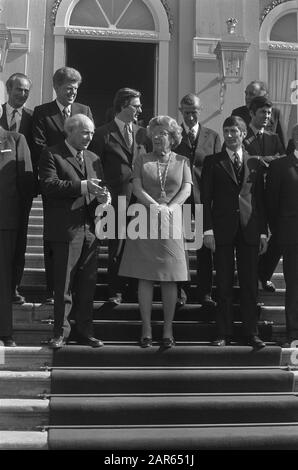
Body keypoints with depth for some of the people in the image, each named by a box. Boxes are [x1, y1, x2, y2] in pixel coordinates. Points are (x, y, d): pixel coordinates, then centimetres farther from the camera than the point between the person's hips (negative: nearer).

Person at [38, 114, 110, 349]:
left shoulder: (93, 158, 19)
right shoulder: (51, 155, -1)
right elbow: (49, 185, -15)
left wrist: (103, 195, -5)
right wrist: (82, 186, -22)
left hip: (90, 228, 6)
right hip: (66, 229, -6)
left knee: (88, 284, 8)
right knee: (64, 284, 0)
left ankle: (85, 332, 18)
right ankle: (61, 332, 11)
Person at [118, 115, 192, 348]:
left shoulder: (182, 161, 11)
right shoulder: (142, 160, 11)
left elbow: (186, 190, 0)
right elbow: (137, 189, 0)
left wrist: (169, 208, -16)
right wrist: (156, 206, -15)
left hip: (171, 224, 0)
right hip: (145, 222, 0)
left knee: (170, 279, -1)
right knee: (145, 277, -1)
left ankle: (168, 331, 6)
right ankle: (146, 331, 5)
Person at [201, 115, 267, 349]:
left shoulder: (256, 163, 11)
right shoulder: (212, 162, 6)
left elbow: (261, 199, 9)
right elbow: (206, 198, 1)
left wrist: (263, 231, 3)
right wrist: (208, 229, -8)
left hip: (250, 230, 1)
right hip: (222, 230, -1)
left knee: (250, 284, 5)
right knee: (224, 284, 3)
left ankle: (251, 333, 14)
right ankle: (224, 333, 11)